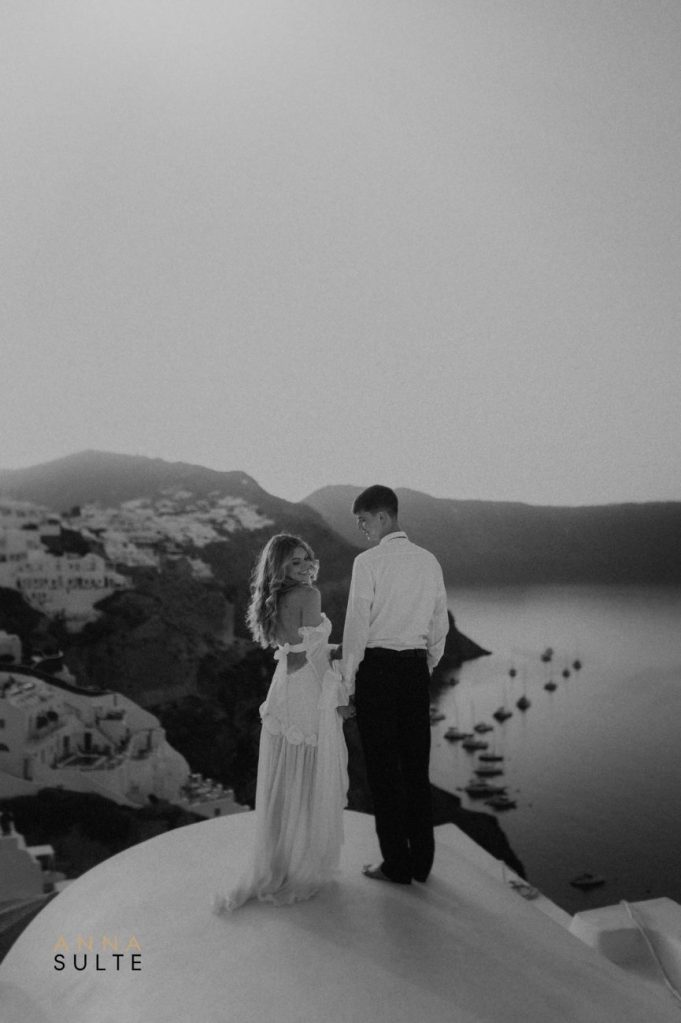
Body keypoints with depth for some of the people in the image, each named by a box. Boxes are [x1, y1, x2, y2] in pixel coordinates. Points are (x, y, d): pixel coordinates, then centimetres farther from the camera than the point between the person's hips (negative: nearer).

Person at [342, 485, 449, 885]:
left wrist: (348, 677, -1)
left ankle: (397, 865, 17)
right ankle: (422, 862, 26)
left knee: (383, 767, 6)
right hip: (417, 666, 5)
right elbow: (441, 624, 9)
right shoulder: (430, 561, 5)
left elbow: (357, 623, -11)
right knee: (417, 764, 14)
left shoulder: (368, 561, -11)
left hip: (378, 665, -5)